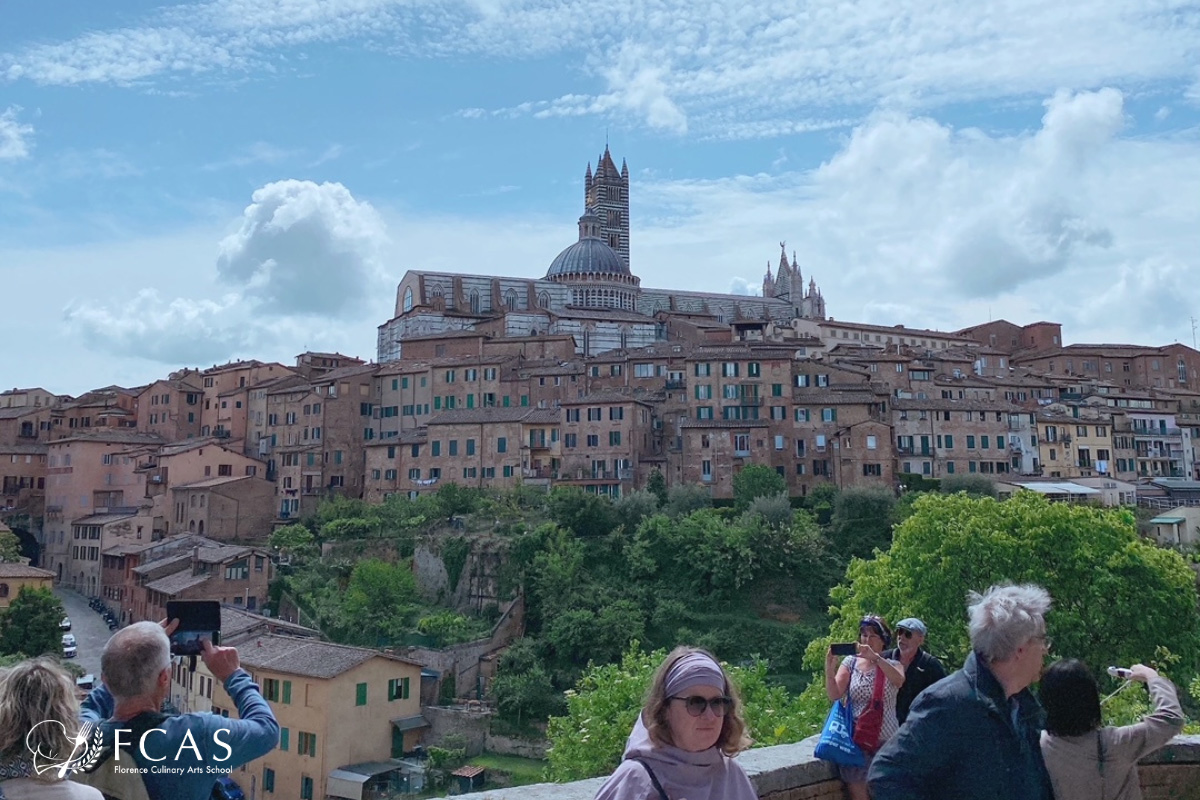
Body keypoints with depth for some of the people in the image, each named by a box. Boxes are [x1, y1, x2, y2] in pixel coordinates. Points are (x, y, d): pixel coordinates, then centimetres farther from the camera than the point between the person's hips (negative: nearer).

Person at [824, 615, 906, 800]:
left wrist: (875, 658, -36)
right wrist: (830, 667, -25)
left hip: (885, 741, -1)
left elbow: (899, 681, -23)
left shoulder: (892, 664, 2)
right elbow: (834, 695, -7)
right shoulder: (850, 662, 4)